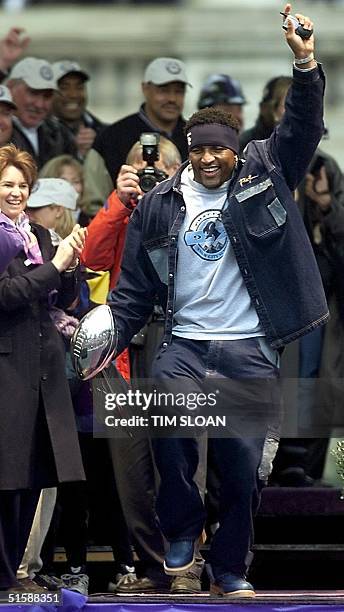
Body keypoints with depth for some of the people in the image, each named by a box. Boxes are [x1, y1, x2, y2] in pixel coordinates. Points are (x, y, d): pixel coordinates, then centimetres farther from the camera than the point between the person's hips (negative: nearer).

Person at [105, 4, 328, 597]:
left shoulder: (263, 176, 4)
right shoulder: (159, 205, 7)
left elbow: (300, 131, -10)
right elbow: (135, 286, 11)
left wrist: (306, 66, -26)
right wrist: (106, 343, 3)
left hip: (251, 351, 0)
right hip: (186, 342, 0)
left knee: (243, 459, -2)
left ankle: (229, 568, 18)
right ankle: (182, 529, -5)